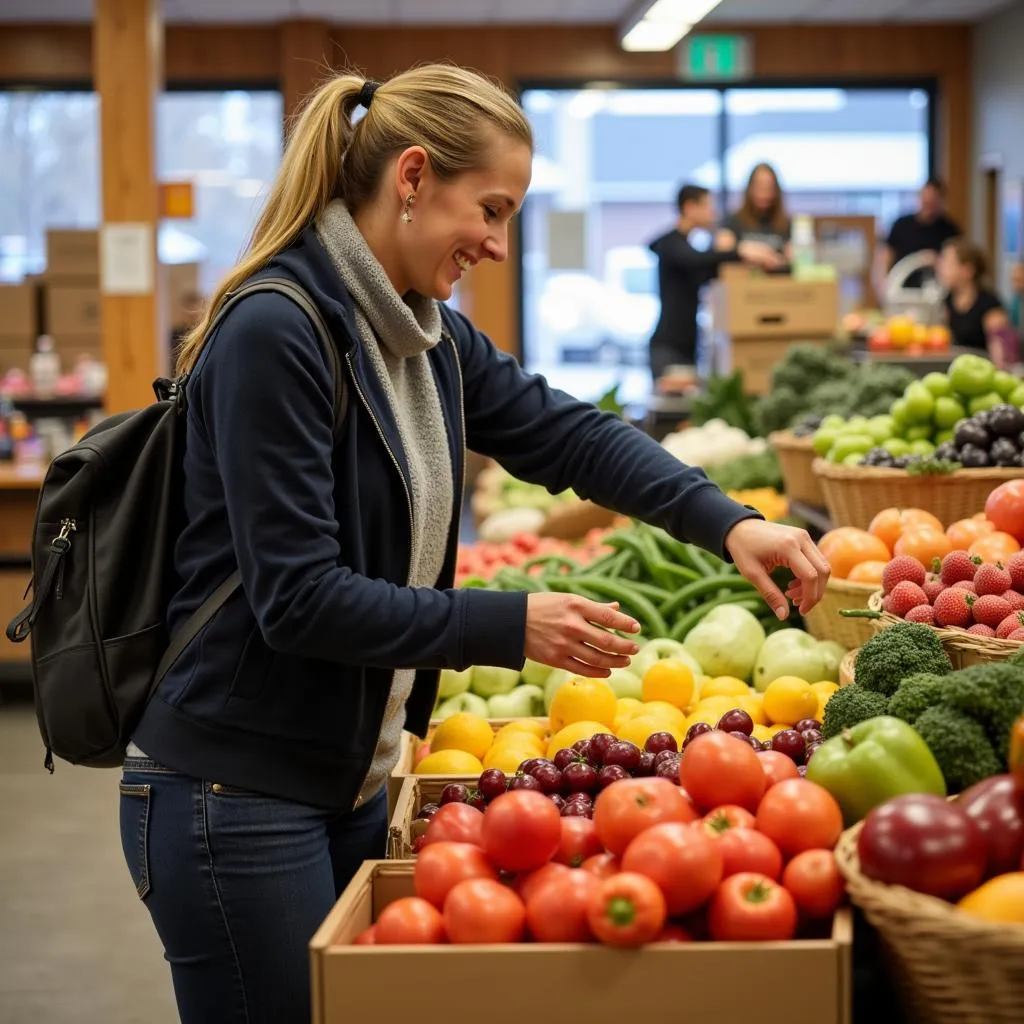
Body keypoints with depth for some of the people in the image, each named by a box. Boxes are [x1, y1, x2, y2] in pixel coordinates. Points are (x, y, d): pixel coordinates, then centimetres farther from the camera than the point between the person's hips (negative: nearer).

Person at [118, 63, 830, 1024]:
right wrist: (512, 627, -21)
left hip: (352, 776, 9)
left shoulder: (432, 337, 8)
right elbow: (298, 599, -22)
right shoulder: (273, 333, -19)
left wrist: (728, 522, -8)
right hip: (236, 796, -9)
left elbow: (571, 435, 6)